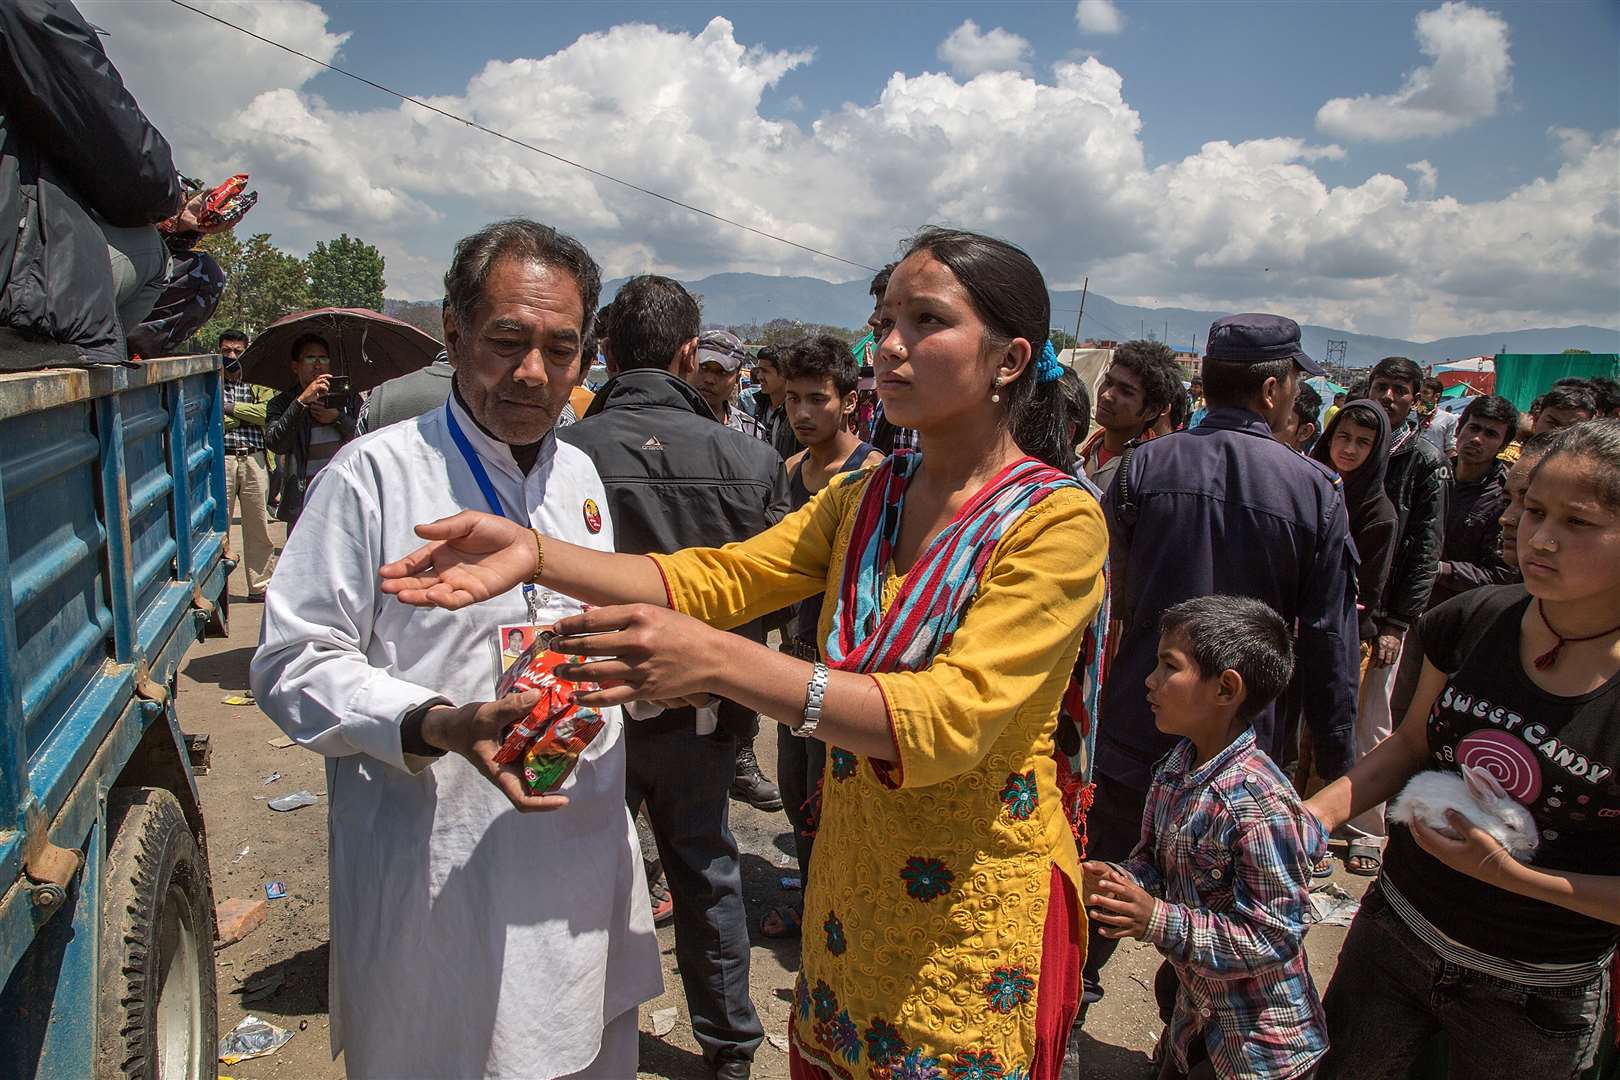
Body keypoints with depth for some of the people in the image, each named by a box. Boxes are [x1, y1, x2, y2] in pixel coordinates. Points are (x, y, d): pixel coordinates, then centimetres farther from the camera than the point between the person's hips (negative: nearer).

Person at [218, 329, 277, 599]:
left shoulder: (257, 382, 15)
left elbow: (267, 411, -4)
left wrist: (230, 408, -6)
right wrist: (248, 414, -5)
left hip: (254, 459, 2)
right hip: (221, 458, -2)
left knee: (259, 527, 6)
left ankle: (259, 585, 15)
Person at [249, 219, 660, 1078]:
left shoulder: (580, 475, 10)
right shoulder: (375, 475, -12)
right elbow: (293, 664, -12)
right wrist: (436, 727, -27)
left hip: (586, 863, 6)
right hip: (435, 892, -6)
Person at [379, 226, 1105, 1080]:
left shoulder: (1058, 522, -17)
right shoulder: (864, 498, 4)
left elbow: (947, 722, -27)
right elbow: (717, 577, -7)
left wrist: (718, 661, -36)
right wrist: (536, 555, -21)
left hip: (978, 919, -5)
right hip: (851, 896, 5)